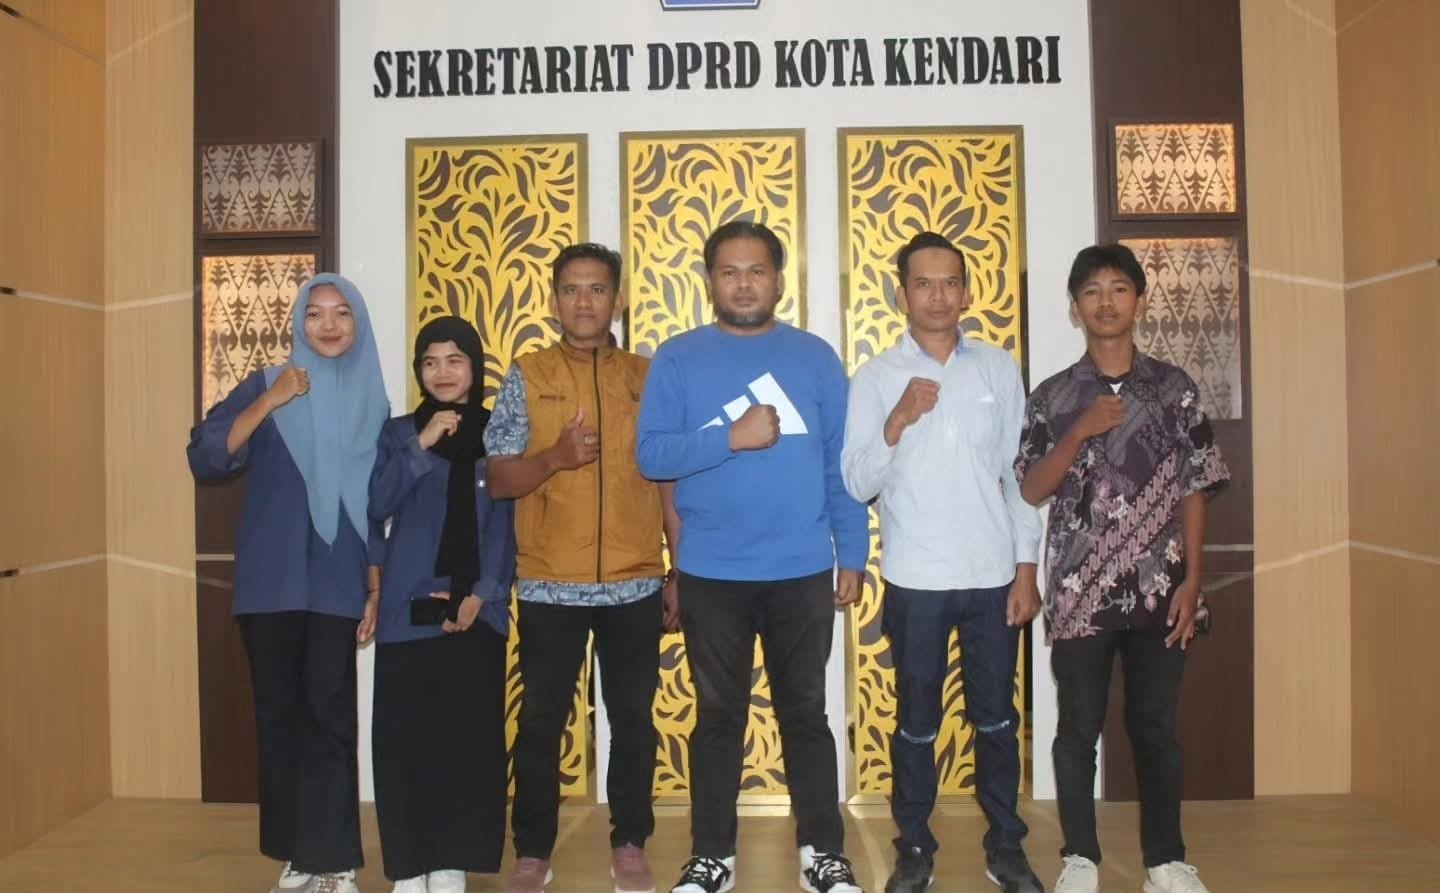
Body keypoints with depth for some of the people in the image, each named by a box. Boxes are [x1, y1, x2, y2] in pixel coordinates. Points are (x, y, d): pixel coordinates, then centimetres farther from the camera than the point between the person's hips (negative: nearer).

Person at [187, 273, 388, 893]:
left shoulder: (372, 403, 8)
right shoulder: (266, 386, 5)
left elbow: (378, 505, 10)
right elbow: (204, 459, -7)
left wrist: (377, 585, 7)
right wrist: (270, 402, -15)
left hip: (338, 584, 0)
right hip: (270, 580, 0)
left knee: (329, 715, -4)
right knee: (279, 713, 5)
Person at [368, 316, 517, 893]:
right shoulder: (399, 433, 8)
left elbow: (505, 523, 2)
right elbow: (377, 506, -5)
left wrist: (483, 594, -9)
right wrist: (421, 446, -14)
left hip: (477, 609, 0)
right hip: (409, 607, 1)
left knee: (469, 734, 1)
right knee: (404, 734, 0)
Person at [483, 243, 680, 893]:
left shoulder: (648, 376, 6)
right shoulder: (526, 376, 2)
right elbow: (498, 480, -1)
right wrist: (556, 456, -20)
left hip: (635, 584, 1)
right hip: (550, 587, -1)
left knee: (632, 718, 9)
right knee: (541, 721, 8)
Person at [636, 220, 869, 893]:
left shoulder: (816, 357, 4)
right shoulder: (678, 359, 1)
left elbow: (841, 465, 4)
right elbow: (650, 456, -7)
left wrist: (852, 556, 1)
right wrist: (732, 438, -18)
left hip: (803, 572, 1)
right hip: (711, 574, 0)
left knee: (805, 712, 11)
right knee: (718, 717, 12)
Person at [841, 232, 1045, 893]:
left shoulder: (998, 368, 4)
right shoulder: (877, 377, -2)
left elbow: (1019, 473, 5)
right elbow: (856, 484, -7)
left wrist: (1027, 567, 1)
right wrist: (897, 421, -22)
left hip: (993, 575, 2)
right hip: (916, 579, -1)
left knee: (997, 718, 13)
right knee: (916, 722, 10)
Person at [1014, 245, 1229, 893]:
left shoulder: (1174, 389, 4)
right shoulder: (1052, 397, 2)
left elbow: (1194, 490, 4)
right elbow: (1030, 492, -1)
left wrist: (1191, 579, -3)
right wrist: (1079, 433, -14)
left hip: (1158, 589, 1)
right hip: (1080, 591, 0)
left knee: (1156, 727, 9)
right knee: (1078, 728, 7)